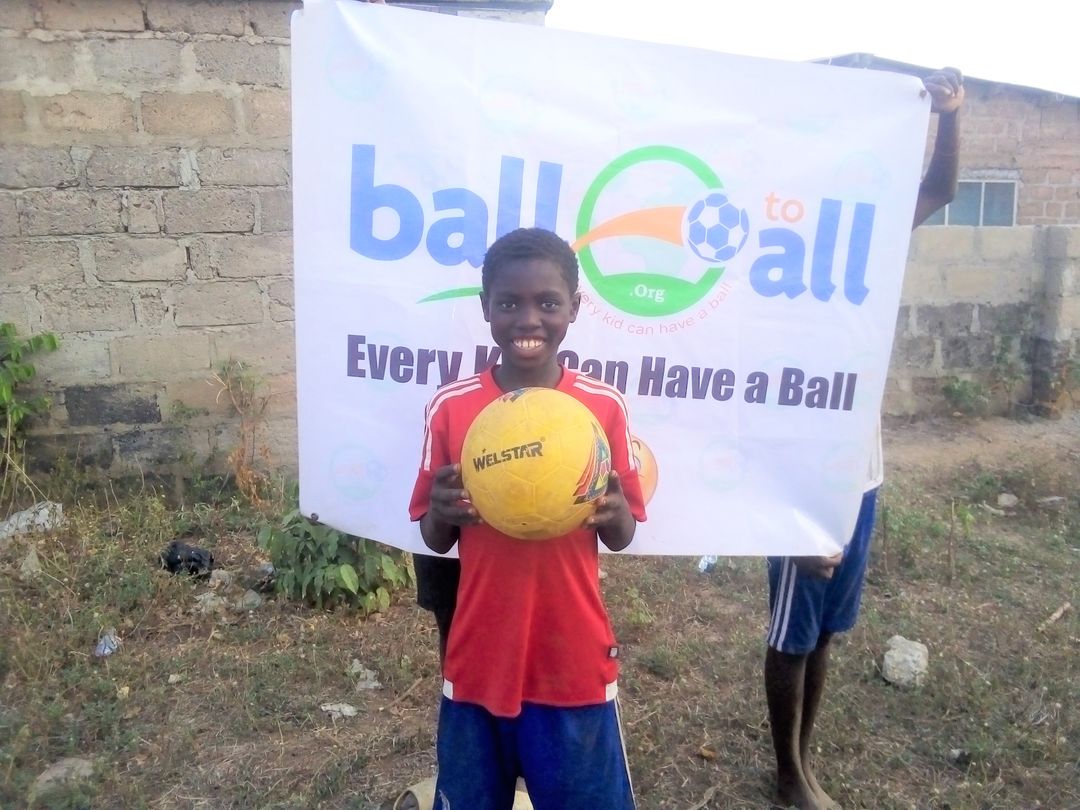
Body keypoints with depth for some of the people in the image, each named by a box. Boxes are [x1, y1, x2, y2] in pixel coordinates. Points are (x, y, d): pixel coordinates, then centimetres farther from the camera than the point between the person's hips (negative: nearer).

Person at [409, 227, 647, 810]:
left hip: (575, 661, 0)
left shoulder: (604, 407, -7)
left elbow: (622, 538, 2)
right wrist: (442, 511, -20)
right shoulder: (450, 407, -7)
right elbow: (435, 541, 2)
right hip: (480, 659, 1)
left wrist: (613, 510, -21)